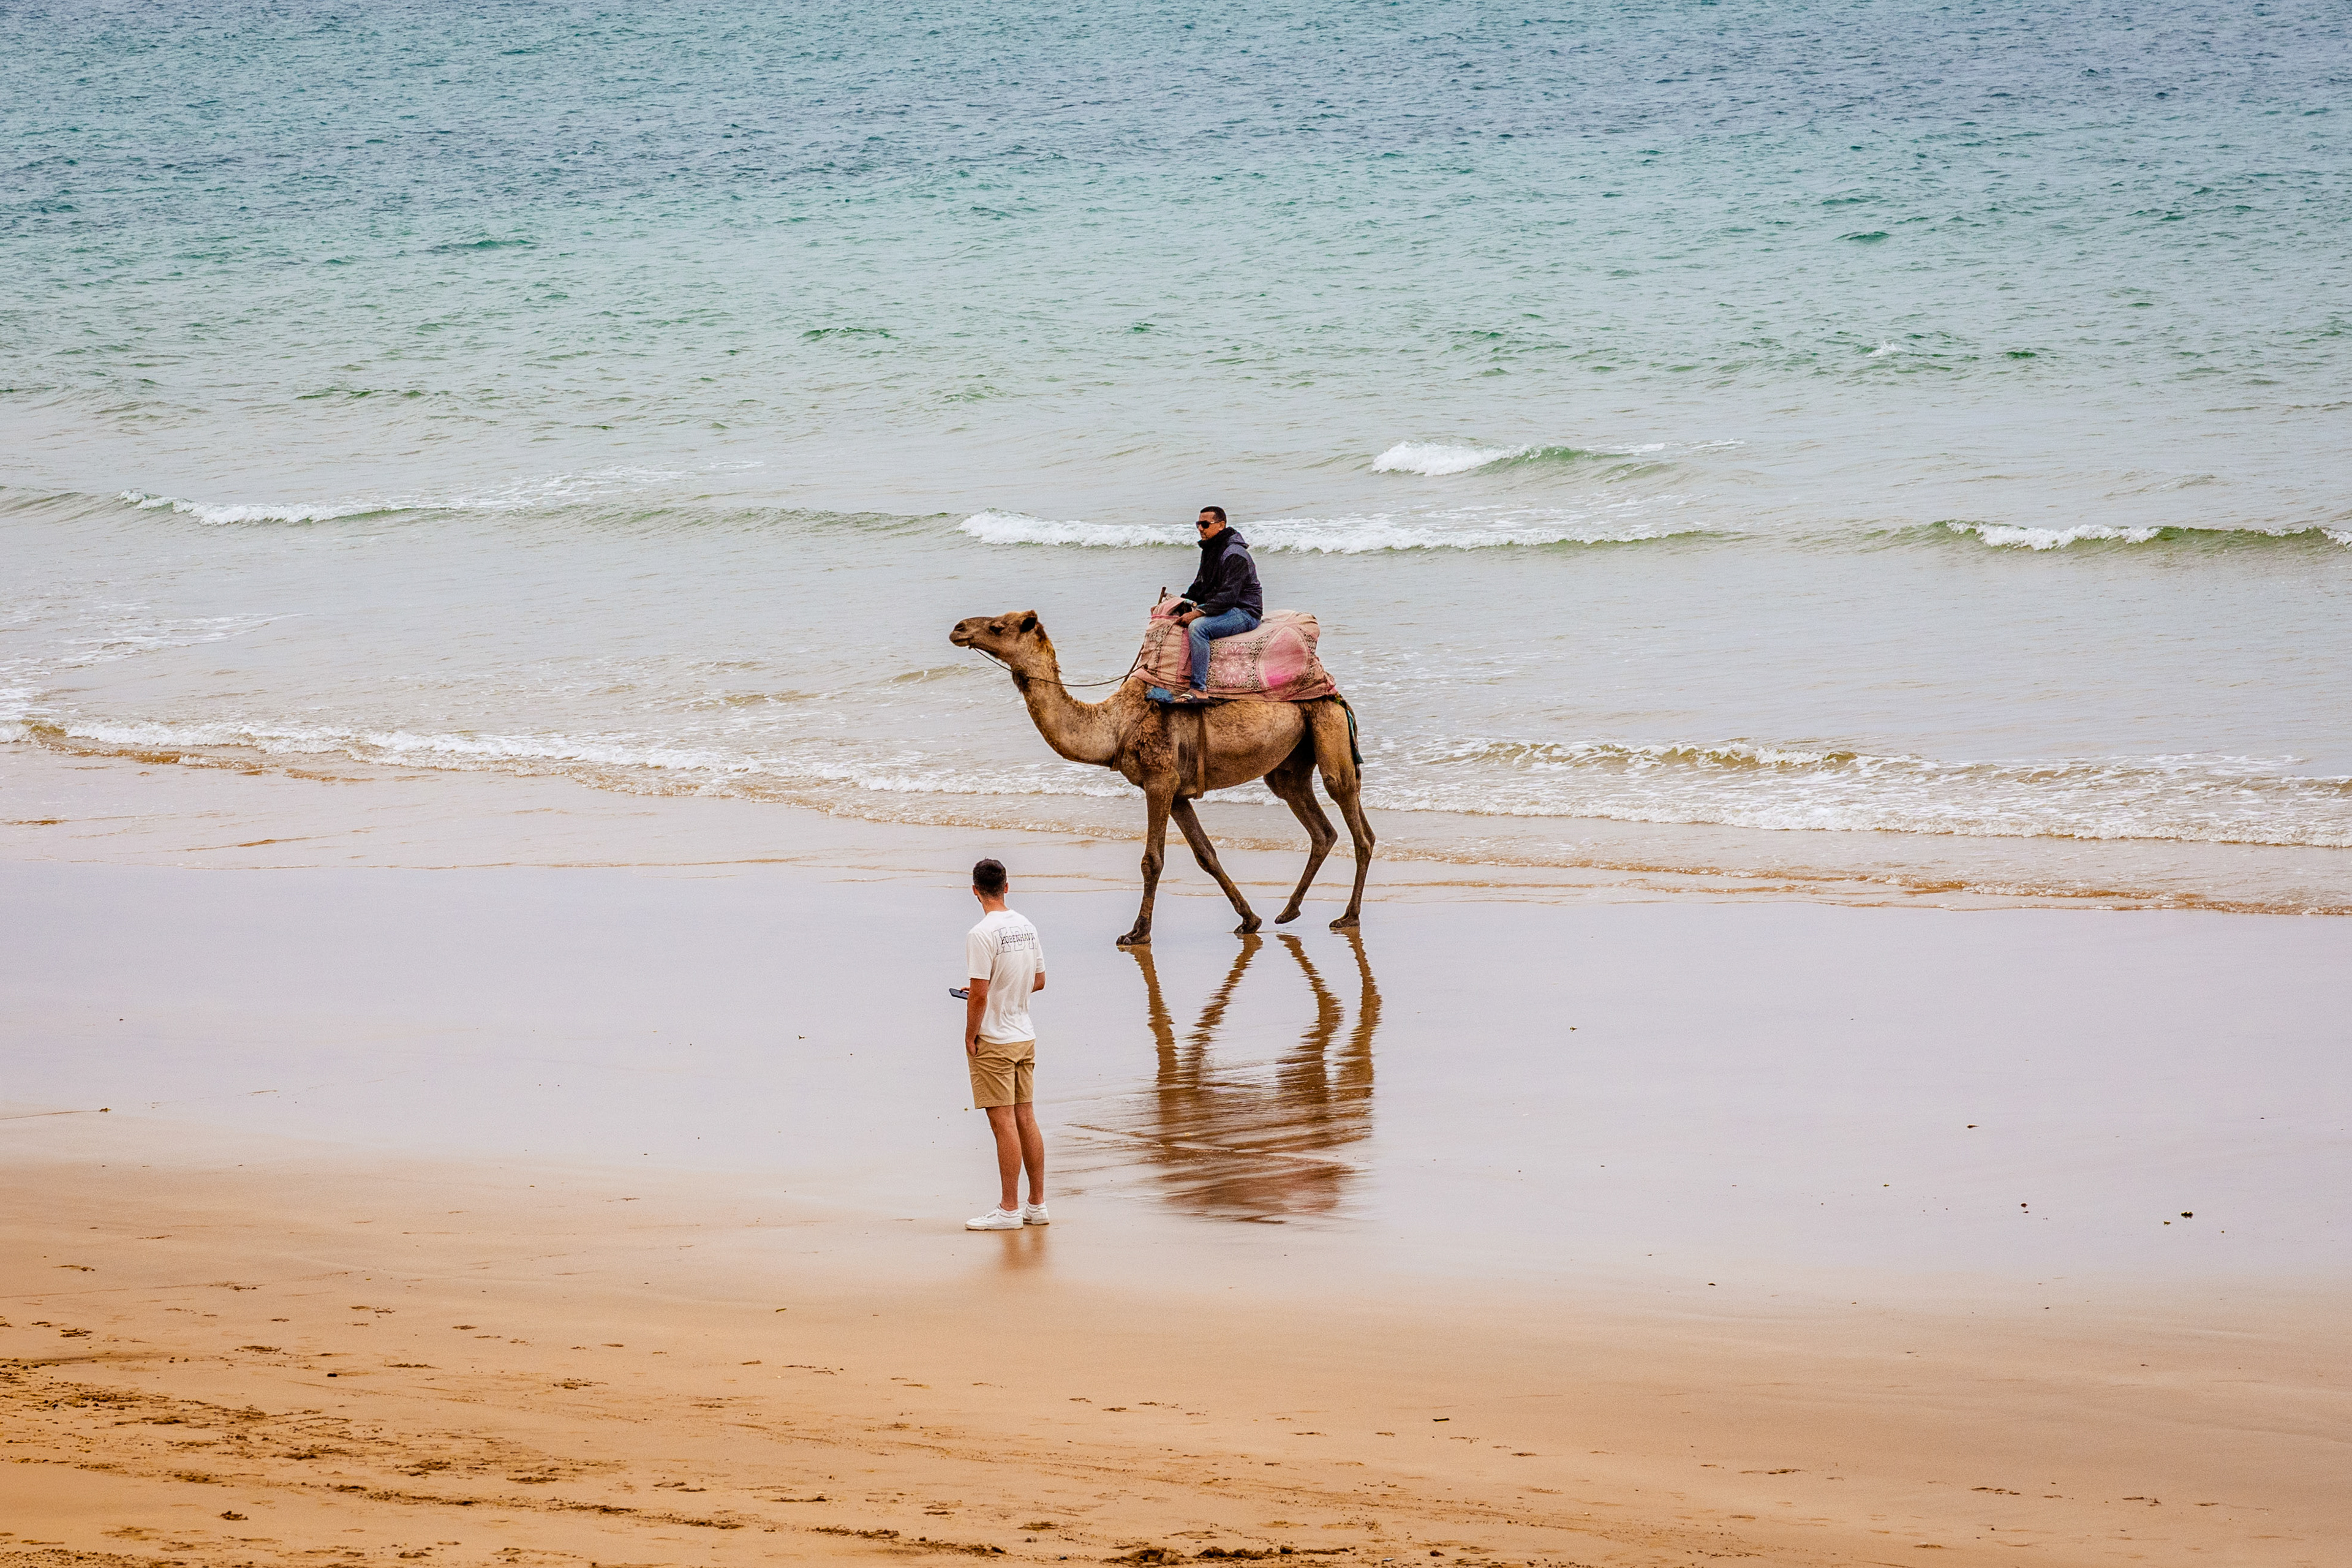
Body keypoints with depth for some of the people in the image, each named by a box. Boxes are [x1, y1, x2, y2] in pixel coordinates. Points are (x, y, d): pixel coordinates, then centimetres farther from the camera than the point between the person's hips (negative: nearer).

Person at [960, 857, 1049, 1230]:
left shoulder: (982, 935, -18)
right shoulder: (1027, 927, 6)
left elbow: (979, 994, -20)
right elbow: (1039, 980, 15)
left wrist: (970, 1037, -9)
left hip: (994, 1044, -8)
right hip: (1026, 1037, 8)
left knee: (1004, 1123, -5)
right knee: (1026, 1119, 11)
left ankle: (1009, 1209, -3)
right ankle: (1037, 1205, 15)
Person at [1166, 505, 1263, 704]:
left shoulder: (1234, 555, -19)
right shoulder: (1209, 550, 13)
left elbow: (1228, 596, -26)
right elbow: (1201, 586, 22)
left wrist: (1198, 613, -28)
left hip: (1245, 613, -10)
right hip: (1225, 610, 10)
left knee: (1197, 627, -32)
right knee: (1176, 619, 3)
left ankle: (1199, 690, -36)